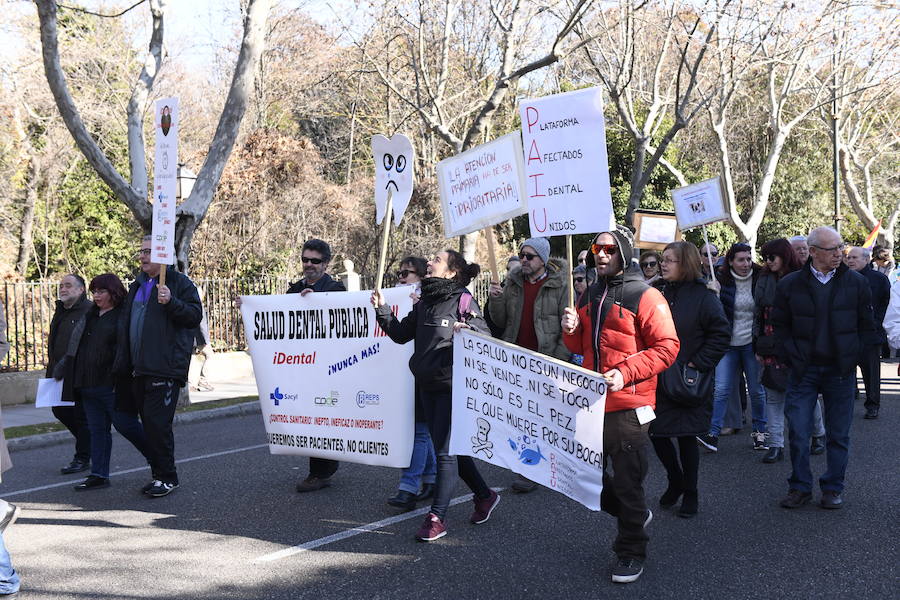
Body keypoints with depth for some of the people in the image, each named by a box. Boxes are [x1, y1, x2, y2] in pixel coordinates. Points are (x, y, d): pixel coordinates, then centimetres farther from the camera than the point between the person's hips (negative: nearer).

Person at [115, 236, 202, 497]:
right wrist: (124, 363, 22)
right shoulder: (138, 285, 20)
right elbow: (128, 323, 29)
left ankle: (167, 477, 1)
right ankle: (158, 474, 21)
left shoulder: (180, 283, -4)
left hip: (165, 369, -8)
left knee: (157, 424, -10)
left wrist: (170, 302, -27)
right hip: (140, 369, 8)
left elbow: (195, 316, -13)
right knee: (149, 424, 12)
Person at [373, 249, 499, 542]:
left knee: (444, 451, -5)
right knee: (451, 447, 15)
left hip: (452, 385, -8)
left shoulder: (463, 300, -8)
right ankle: (484, 495, 32)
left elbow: (485, 333, -11)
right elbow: (401, 333, 14)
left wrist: (468, 327, -30)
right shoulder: (424, 303, 13)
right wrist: (382, 310, 3)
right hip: (427, 385, 8)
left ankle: (437, 518, 1)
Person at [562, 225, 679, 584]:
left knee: (627, 481, 1)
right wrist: (571, 330, -3)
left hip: (628, 406, -7)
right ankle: (634, 515, 37)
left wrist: (625, 373, -23)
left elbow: (667, 347, -14)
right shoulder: (590, 296, 12)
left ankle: (631, 551, 20)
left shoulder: (645, 296, -9)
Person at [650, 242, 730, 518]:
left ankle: (690, 494, 21)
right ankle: (675, 482, 31)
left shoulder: (703, 297, -9)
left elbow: (722, 334, -12)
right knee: (657, 433, 6)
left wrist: (698, 364, -15)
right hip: (658, 379, 5)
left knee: (687, 437, 4)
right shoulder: (659, 294, 6)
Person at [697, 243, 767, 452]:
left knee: (757, 390, 7)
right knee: (721, 389, -6)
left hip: (753, 342, 0)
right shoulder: (721, 280, -1)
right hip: (729, 343, 0)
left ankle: (759, 431, 21)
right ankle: (713, 433, -5)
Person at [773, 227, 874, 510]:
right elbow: (780, 326, 4)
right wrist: (792, 358, -5)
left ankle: (833, 489, 21)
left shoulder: (856, 283, 1)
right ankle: (800, 487, 15)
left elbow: (866, 326, 6)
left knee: (838, 434, 8)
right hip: (803, 370, 0)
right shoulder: (790, 284, -1)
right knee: (798, 432, 1)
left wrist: (851, 357, -1)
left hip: (840, 371, 0)